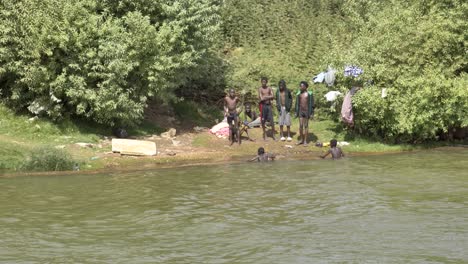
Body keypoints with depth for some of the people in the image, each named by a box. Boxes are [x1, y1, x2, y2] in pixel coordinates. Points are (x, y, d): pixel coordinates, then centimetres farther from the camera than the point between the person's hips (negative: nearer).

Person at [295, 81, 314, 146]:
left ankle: (305, 141, 5)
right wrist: (296, 112, 8)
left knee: (306, 126, 1)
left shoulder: (309, 94, -7)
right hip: (300, 111, 4)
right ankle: (301, 139, 14)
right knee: (300, 126, 4)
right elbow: (297, 103, 11)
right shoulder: (299, 94, 6)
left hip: (307, 111, -4)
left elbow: (311, 104, -6)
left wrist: (311, 113, -9)